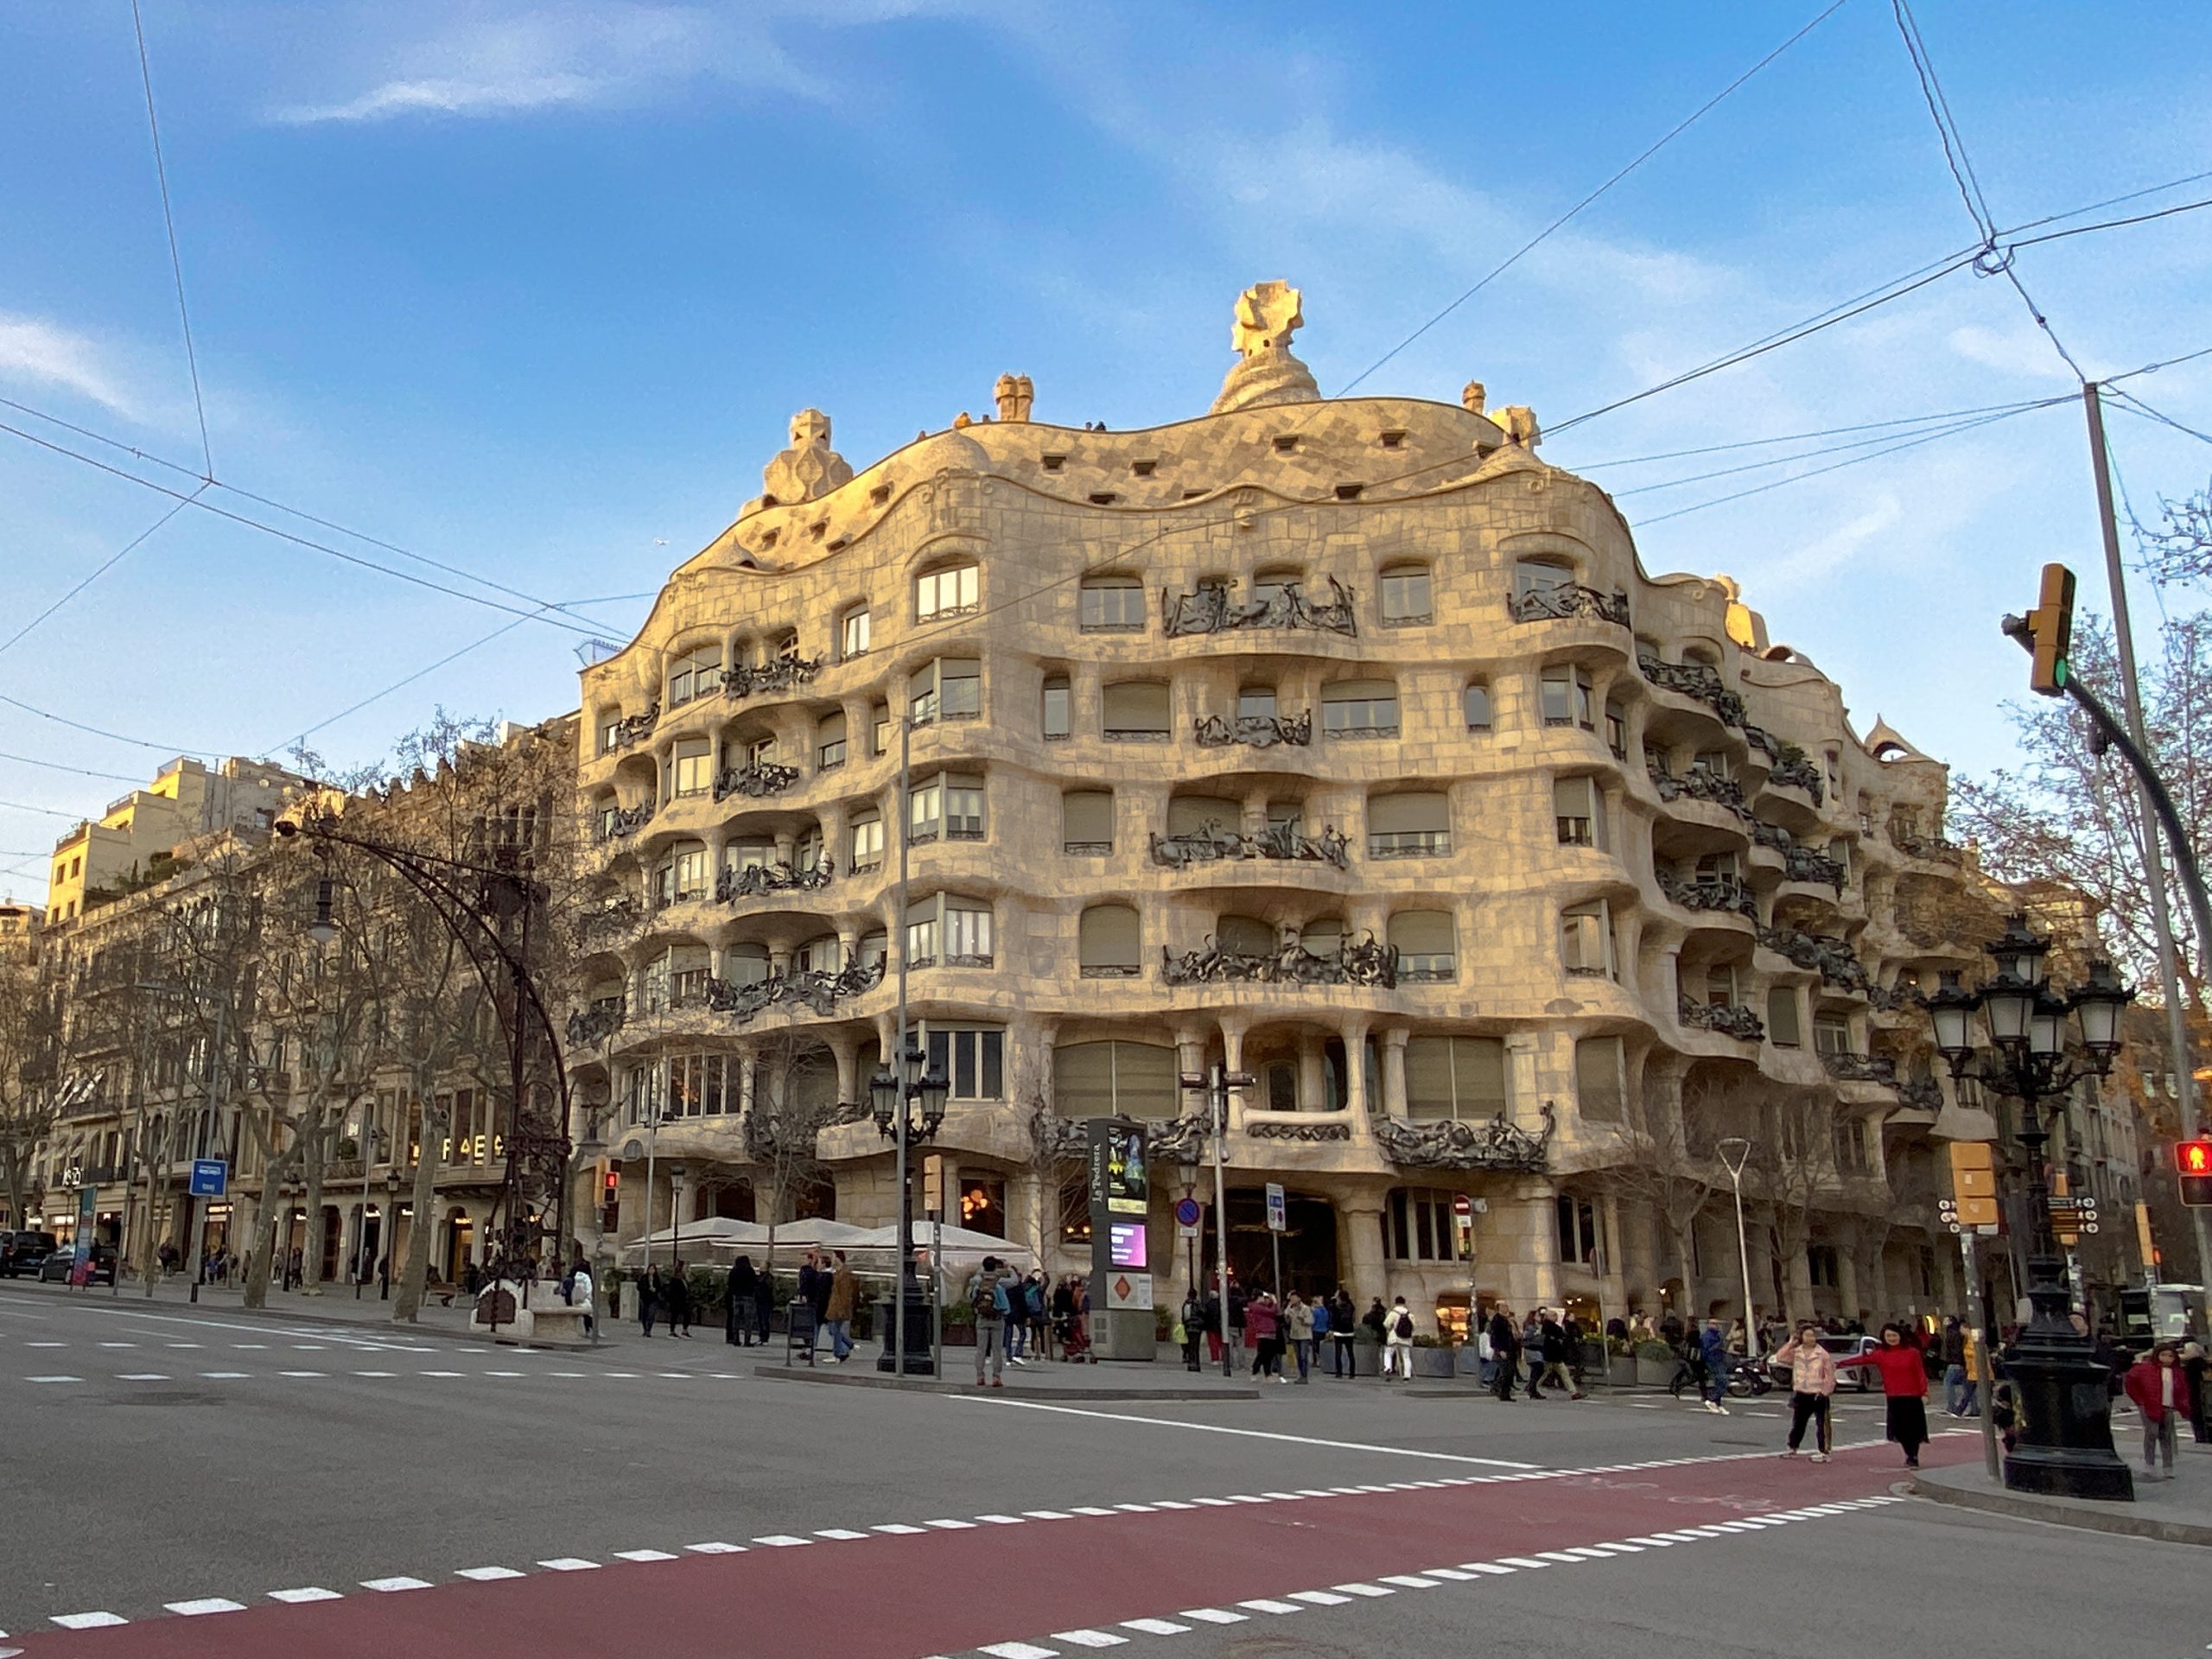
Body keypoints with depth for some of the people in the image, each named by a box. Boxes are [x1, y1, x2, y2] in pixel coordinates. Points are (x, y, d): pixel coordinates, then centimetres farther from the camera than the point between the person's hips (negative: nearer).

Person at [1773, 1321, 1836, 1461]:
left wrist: (1825, 1391, -11)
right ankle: (1792, 1448, 27)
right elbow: (1780, 1357, -6)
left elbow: (1830, 1375, -6)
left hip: (1818, 1395, -4)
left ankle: (1823, 1452, 1)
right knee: (1797, 1423, 14)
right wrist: (1790, 1344, -8)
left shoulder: (1823, 1354, -7)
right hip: (1801, 1394, 4)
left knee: (1821, 1425, -4)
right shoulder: (1795, 1352, 3)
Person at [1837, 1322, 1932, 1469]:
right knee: (1900, 1429, 6)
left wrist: (1924, 1393, -9)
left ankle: (1914, 1457, 13)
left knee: (1913, 1428, -1)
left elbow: (1921, 1374, -2)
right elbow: (1862, 1359, -5)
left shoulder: (1912, 1353, -3)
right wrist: (1839, 1364, -12)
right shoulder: (1881, 1354, 1)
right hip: (1893, 1398, 2)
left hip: (1912, 1397, -2)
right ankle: (1910, 1455, 24)